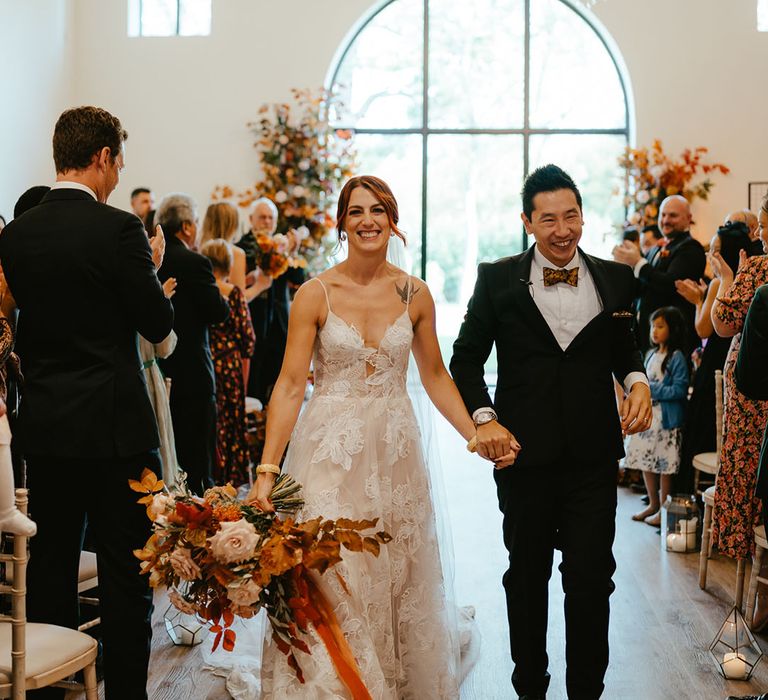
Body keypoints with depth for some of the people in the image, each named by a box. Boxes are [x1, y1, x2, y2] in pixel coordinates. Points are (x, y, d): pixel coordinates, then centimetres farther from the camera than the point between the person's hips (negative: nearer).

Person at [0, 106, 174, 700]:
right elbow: (159, 324, -8)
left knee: (50, 568, 15)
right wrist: (152, 267, 8)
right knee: (127, 573, 4)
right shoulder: (118, 228, -13)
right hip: (115, 427, -5)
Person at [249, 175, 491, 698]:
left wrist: (476, 436, 2)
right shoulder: (316, 294, -6)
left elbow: (436, 376, 11)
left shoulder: (415, 294, 2)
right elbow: (290, 384, -9)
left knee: (400, 581, 10)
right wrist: (268, 469, -16)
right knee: (332, 583, -1)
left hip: (394, 452, 3)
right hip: (330, 453, -2)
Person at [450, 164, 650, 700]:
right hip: (524, 454, 0)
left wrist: (638, 381, -7)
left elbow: (624, 351, 15)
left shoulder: (617, 279, 3)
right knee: (527, 576, 15)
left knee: (592, 579, 4)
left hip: (594, 455, 0)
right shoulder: (498, 279, -1)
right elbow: (466, 359, 5)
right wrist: (484, 419, -9)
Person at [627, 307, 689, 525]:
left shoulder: (677, 358, -11)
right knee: (645, 461, 12)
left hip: (666, 419, -7)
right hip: (647, 416, 7)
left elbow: (679, 390, -17)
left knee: (665, 465, 0)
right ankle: (653, 504, 26)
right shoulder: (650, 355, 12)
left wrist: (651, 389, -18)